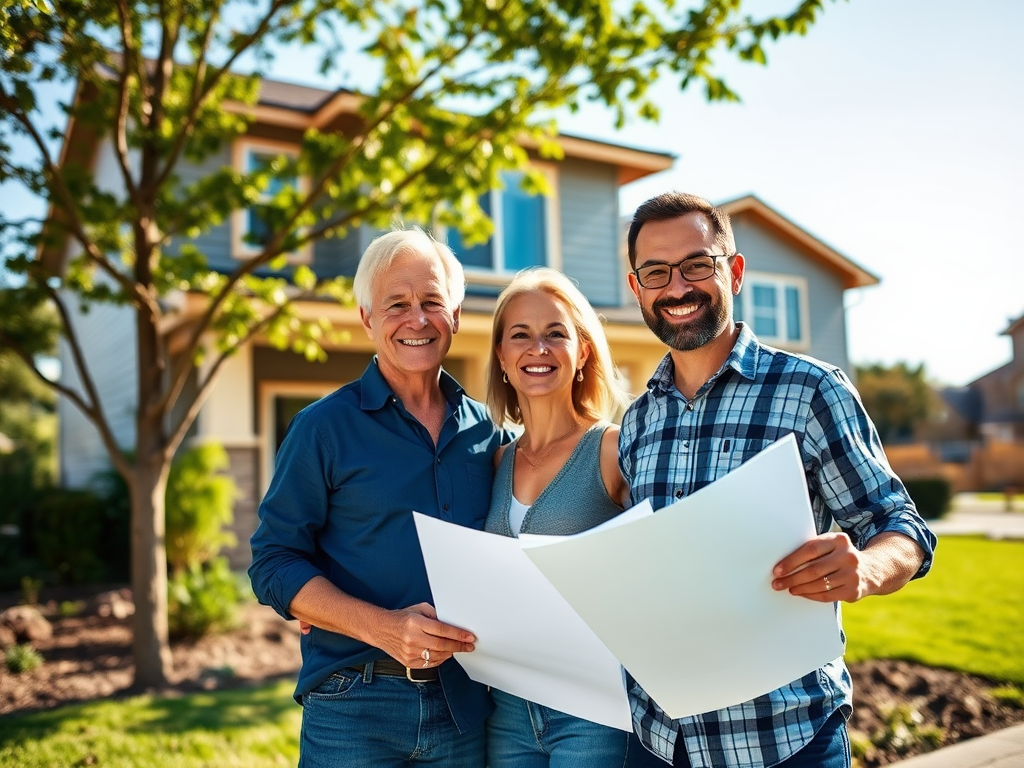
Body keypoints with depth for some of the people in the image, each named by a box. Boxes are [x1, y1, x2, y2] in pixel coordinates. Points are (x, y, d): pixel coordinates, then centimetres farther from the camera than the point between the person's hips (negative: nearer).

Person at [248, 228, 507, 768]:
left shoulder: (485, 430, 6)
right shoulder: (325, 427, -4)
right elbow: (274, 565, -8)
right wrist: (381, 627, -21)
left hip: (462, 704, 3)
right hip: (355, 709, -3)